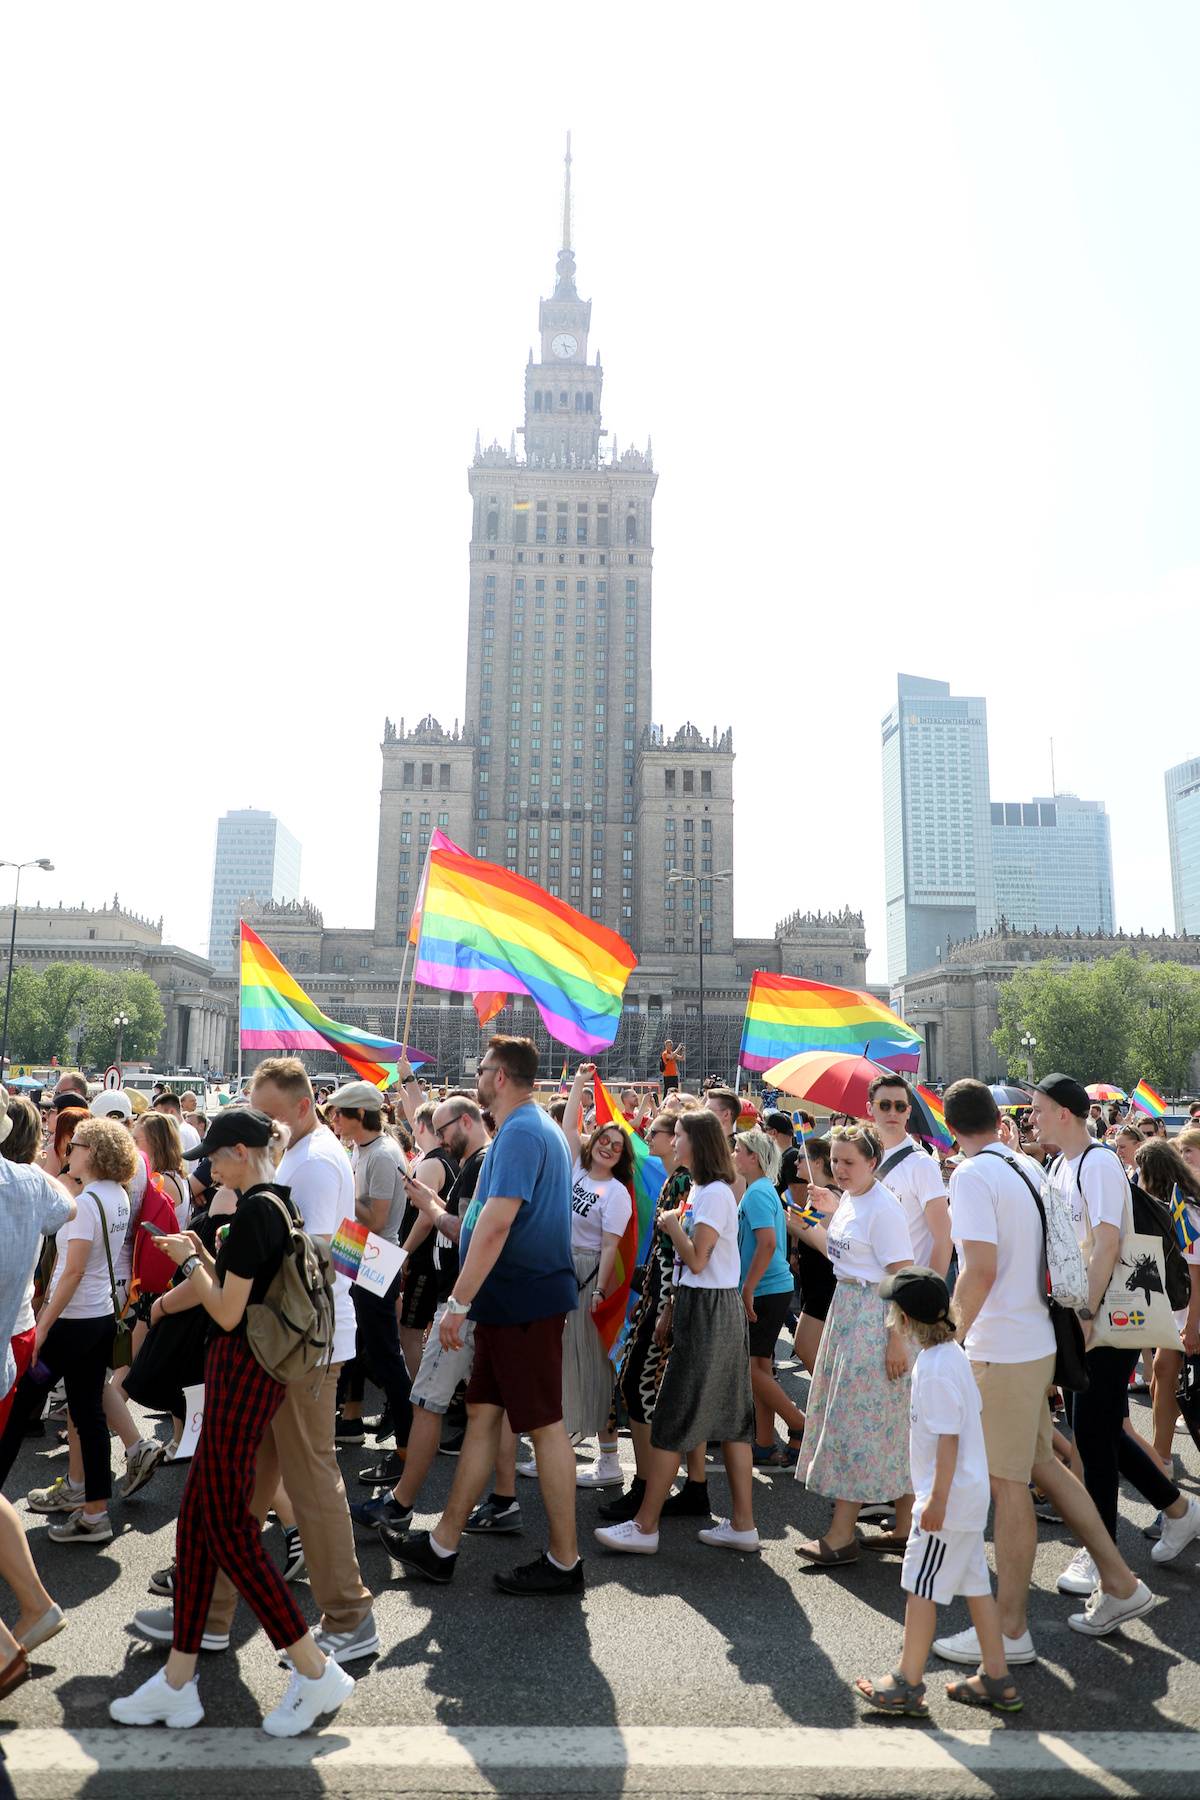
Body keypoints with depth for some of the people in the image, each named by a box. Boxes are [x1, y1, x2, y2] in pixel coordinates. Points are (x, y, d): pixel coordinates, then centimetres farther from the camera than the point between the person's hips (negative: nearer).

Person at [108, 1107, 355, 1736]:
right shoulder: (280, 1205, 10)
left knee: (227, 1528, -1)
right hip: (254, 1370, 10)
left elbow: (227, 1312, -19)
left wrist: (189, 1262, -6)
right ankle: (177, 1683, 25)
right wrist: (203, 1257, 10)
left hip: (241, 1371, -10)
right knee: (197, 1517, 15)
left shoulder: (253, 1212, -20)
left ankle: (316, 1672, 6)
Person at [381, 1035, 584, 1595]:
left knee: (544, 1425, 1)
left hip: (525, 1302, -10)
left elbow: (496, 1223, -26)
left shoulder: (520, 1132, -18)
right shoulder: (538, 1127, 14)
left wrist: (459, 1302, -23)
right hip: (510, 1302, 10)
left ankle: (564, 1562, 13)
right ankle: (442, 1546, 25)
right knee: (483, 1413, 14)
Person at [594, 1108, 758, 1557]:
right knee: (729, 1417, 11)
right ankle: (742, 1524, 17)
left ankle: (645, 1526, 5)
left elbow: (697, 1260, -21)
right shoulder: (700, 1190, 14)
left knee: (671, 1419, -3)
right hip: (703, 1306, 10)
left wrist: (673, 1225, -9)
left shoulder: (715, 1192, -16)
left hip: (708, 1312, -10)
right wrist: (672, 1311, 11)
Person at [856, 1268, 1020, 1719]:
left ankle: (907, 1685, 12)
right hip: (970, 1492, 10)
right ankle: (997, 1680, 28)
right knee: (975, 1583, 17)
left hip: (949, 1498, -10)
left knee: (921, 1586, 2)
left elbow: (948, 1438, -24)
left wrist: (937, 1499, -19)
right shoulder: (952, 1352, 5)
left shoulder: (935, 1369, -24)